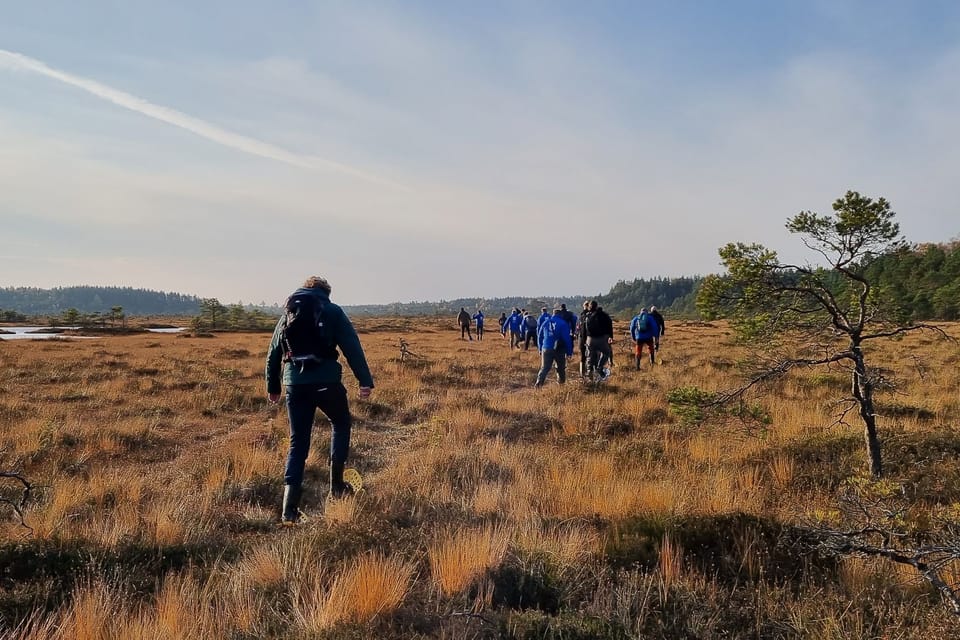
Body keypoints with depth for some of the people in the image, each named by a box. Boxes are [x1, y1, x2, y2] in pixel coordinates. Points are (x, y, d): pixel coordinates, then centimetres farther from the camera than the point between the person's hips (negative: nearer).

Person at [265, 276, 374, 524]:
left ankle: (290, 508, 3)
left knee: (298, 442, 9)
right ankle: (336, 484, 19)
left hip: (295, 384, 3)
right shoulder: (332, 312, 4)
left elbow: (273, 354, 18)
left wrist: (272, 387, 27)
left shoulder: (288, 315, 17)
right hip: (327, 381, -3)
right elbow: (352, 347, -5)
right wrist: (365, 381, -8)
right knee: (340, 425, 23)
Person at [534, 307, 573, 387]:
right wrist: (569, 352, -5)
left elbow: (540, 336, 12)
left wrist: (540, 349, 21)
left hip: (546, 348, 3)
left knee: (544, 368, 4)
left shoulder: (546, 322, 5)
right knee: (561, 368, 17)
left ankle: (539, 382, -16)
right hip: (559, 350, -3)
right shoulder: (563, 324, -8)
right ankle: (561, 382, 25)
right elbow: (567, 338, -10)